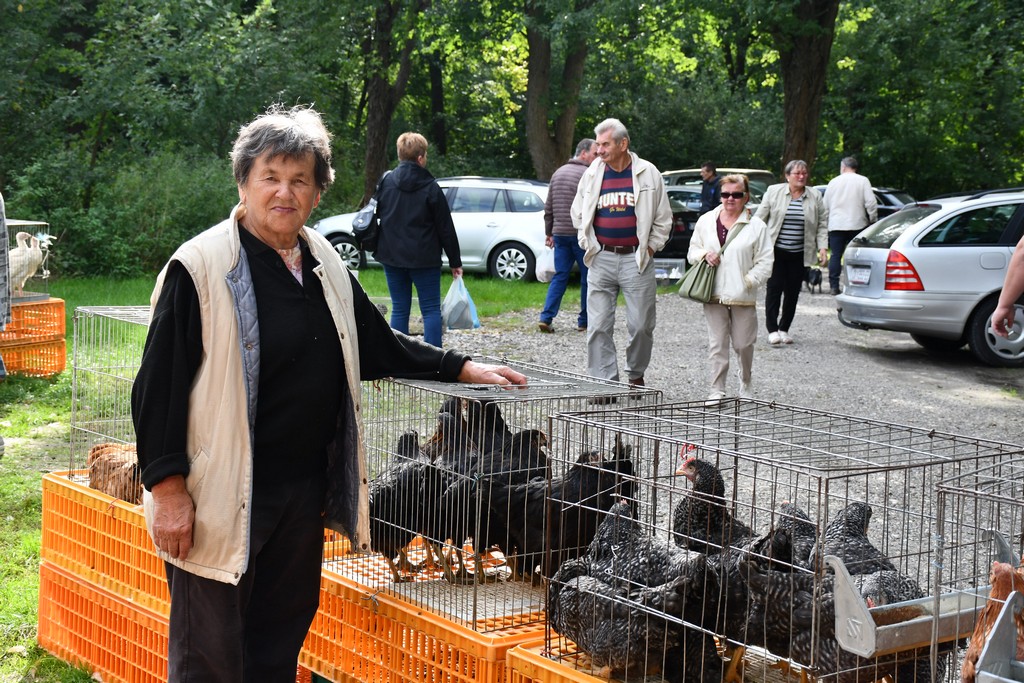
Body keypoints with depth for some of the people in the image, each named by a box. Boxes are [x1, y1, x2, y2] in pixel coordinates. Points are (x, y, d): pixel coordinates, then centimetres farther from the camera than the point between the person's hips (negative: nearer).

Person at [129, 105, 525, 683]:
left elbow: (380, 347, 22)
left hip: (304, 495, 7)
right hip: (223, 498, -7)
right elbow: (159, 386, -12)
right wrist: (168, 488, -16)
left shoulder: (325, 266, 10)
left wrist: (461, 368, 16)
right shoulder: (201, 267, -12)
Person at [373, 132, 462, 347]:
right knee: (431, 310, 2)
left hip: (392, 257, 4)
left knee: (399, 310, 9)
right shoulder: (431, 188, -8)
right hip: (424, 259, -3)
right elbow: (445, 228, -5)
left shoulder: (386, 182, 1)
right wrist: (455, 261, 2)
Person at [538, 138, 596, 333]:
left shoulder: (558, 173, 14)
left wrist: (548, 232, 22)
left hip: (560, 234, 6)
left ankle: (546, 318, -2)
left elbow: (548, 207, 17)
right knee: (587, 278, 4)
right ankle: (584, 321, 8)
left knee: (559, 277, 9)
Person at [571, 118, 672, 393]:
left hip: (636, 259, -2)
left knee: (641, 325, 2)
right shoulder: (592, 174, 6)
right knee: (598, 326, -2)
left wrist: (650, 248, 1)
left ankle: (636, 376, 22)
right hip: (601, 259, 2)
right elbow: (578, 214, 19)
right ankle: (604, 382, 4)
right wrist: (588, 245, 10)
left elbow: (663, 218, 7)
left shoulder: (648, 173, 1)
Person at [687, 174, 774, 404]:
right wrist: (704, 255, -5)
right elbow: (692, 251, 17)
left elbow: (765, 262, 0)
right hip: (714, 295, 2)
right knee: (717, 344, 1)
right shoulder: (706, 221, 10)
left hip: (742, 296, -2)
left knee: (743, 344, 5)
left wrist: (748, 281, -11)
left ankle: (745, 387, 26)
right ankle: (717, 390, 7)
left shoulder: (756, 226, 0)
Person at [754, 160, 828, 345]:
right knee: (774, 289, -7)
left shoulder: (815, 197, 6)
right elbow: (760, 218, 3)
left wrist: (822, 247, -4)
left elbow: (822, 224, 7)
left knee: (793, 292, 5)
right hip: (776, 251, -2)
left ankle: (784, 329, 16)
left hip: (799, 255, 2)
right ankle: (772, 330, -3)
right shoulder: (774, 192, 2)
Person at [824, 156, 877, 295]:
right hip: (856, 225, -1)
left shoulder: (833, 182, 9)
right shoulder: (863, 181, 0)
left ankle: (834, 285, -1)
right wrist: (873, 220, 4)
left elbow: (825, 205, 13)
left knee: (836, 255, 4)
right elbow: (871, 203, -7)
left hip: (836, 225, 2)